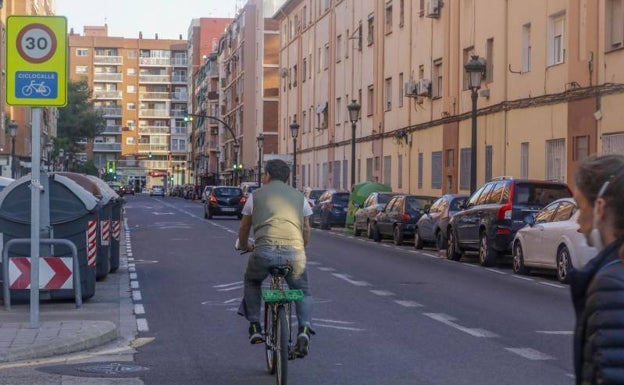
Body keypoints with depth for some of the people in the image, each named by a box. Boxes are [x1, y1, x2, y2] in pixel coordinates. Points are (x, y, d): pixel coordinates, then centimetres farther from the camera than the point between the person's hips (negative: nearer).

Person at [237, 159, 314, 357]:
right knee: (303, 292, 24)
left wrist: (244, 246, 48)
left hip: (265, 252, -1)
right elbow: (306, 230, 27)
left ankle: (255, 326, 22)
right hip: (295, 253, 1)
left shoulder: (256, 195, 17)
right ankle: (304, 329, 0)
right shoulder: (299, 196, 22)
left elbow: (244, 229, 26)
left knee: (252, 282, 31)